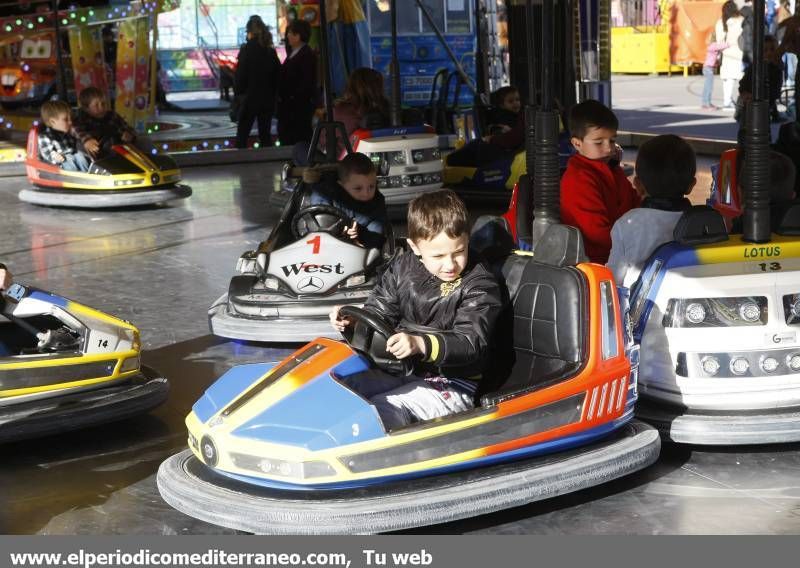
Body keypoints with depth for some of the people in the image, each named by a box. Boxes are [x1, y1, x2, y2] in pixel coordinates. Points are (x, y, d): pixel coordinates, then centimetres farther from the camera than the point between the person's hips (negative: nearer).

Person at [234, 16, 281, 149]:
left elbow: (240, 75, -11)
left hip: (250, 98, -5)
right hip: (268, 99, 5)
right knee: (265, 134, 10)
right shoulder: (271, 51, 3)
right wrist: (273, 93, 15)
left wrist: (238, 92, 4)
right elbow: (277, 74, 7)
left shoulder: (247, 49, -12)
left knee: (242, 135, 1)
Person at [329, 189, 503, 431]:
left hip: (452, 384, -7)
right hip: (403, 369, 7)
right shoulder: (403, 268, 4)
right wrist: (352, 320, -9)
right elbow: (379, 310, 15)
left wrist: (419, 344, -42)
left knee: (384, 409, -29)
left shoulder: (480, 285, -13)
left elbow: (470, 342, -24)